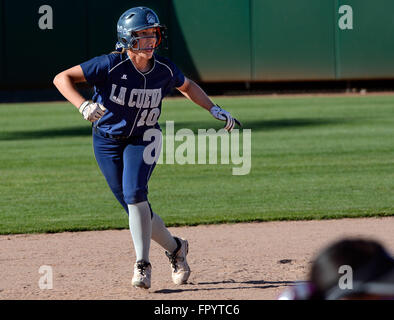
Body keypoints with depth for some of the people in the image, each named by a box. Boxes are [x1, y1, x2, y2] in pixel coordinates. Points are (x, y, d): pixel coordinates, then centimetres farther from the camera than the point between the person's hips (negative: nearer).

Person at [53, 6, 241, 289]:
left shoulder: (164, 69, -11)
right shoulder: (111, 65, -22)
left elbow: (187, 86, 12)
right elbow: (62, 78, -23)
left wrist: (214, 109, 1)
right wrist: (83, 105, -39)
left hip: (143, 139, 0)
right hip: (108, 141, 0)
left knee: (134, 193, -24)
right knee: (133, 206, 0)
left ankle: (142, 265, -18)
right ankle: (175, 248, 24)